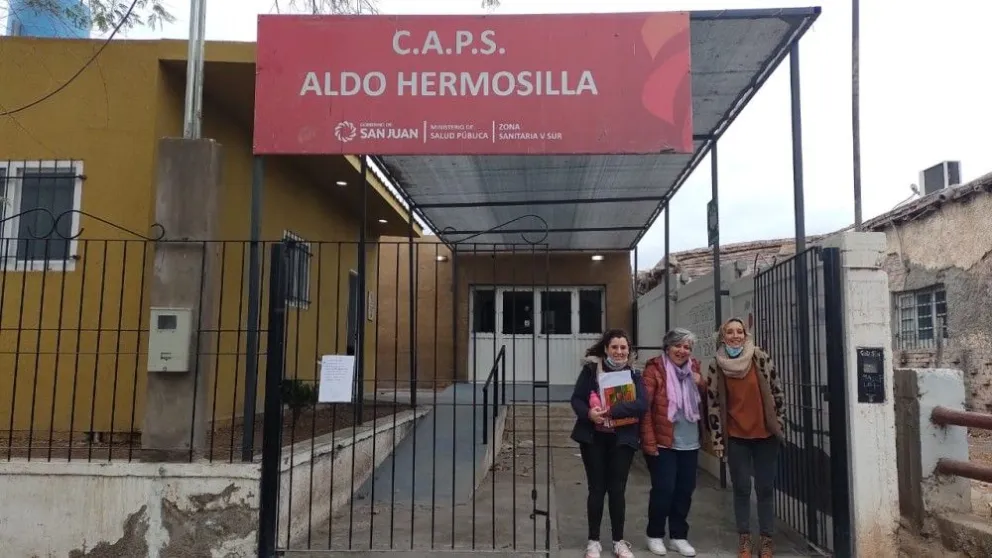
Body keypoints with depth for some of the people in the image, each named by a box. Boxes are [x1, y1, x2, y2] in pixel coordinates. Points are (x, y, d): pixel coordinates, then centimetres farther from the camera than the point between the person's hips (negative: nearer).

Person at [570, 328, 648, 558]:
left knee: (617, 489, 7)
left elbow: (642, 405, -12)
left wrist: (610, 410, -22)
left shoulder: (634, 374, 2)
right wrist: (588, 413, -25)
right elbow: (576, 399, -3)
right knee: (597, 488, 6)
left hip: (622, 439, 1)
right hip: (593, 438, -1)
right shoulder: (591, 369, -2)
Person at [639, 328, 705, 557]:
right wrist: (649, 441, -18)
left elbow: (705, 402, 14)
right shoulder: (654, 369, -10)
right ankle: (655, 535, 18)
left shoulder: (694, 368, 8)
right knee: (663, 489, -2)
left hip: (690, 443, 6)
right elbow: (644, 407, -14)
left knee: (685, 489, 11)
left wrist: (700, 383, -6)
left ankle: (678, 536, 27)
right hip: (662, 443, -6)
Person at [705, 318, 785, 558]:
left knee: (765, 488, 6)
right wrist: (717, 439, 0)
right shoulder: (716, 366, -2)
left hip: (765, 434, 0)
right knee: (741, 488, 6)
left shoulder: (761, 358, -4)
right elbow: (713, 404, 1)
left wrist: (779, 424, 3)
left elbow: (776, 392, 3)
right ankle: (744, 538, 18)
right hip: (735, 437, 0)